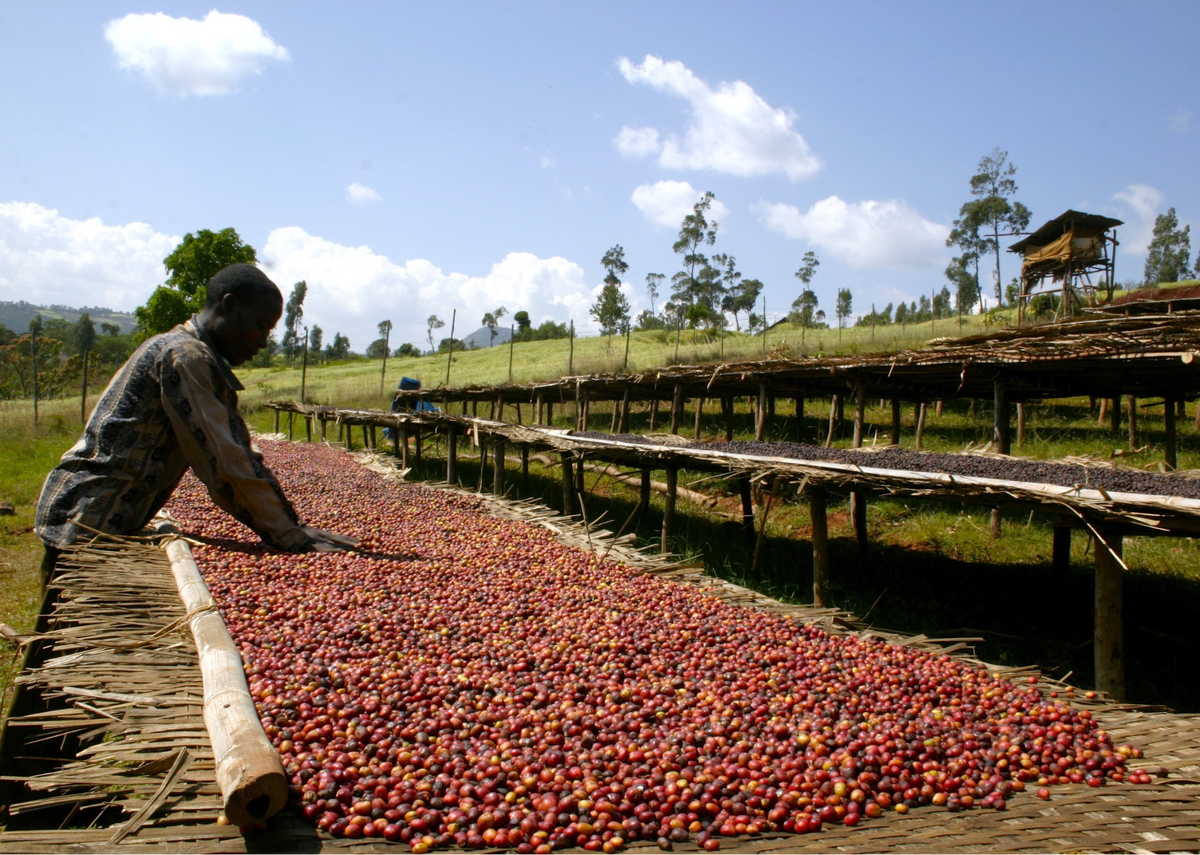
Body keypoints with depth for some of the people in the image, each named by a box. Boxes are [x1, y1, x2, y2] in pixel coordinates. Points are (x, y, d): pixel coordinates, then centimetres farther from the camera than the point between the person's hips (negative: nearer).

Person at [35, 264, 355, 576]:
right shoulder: (184, 354, -18)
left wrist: (293, 527, 1)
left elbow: (241, 454, 9)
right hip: (85, 521, -10)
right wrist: (289, 536, -20)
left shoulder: (208, 364, 13)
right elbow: (223, 460, -23)